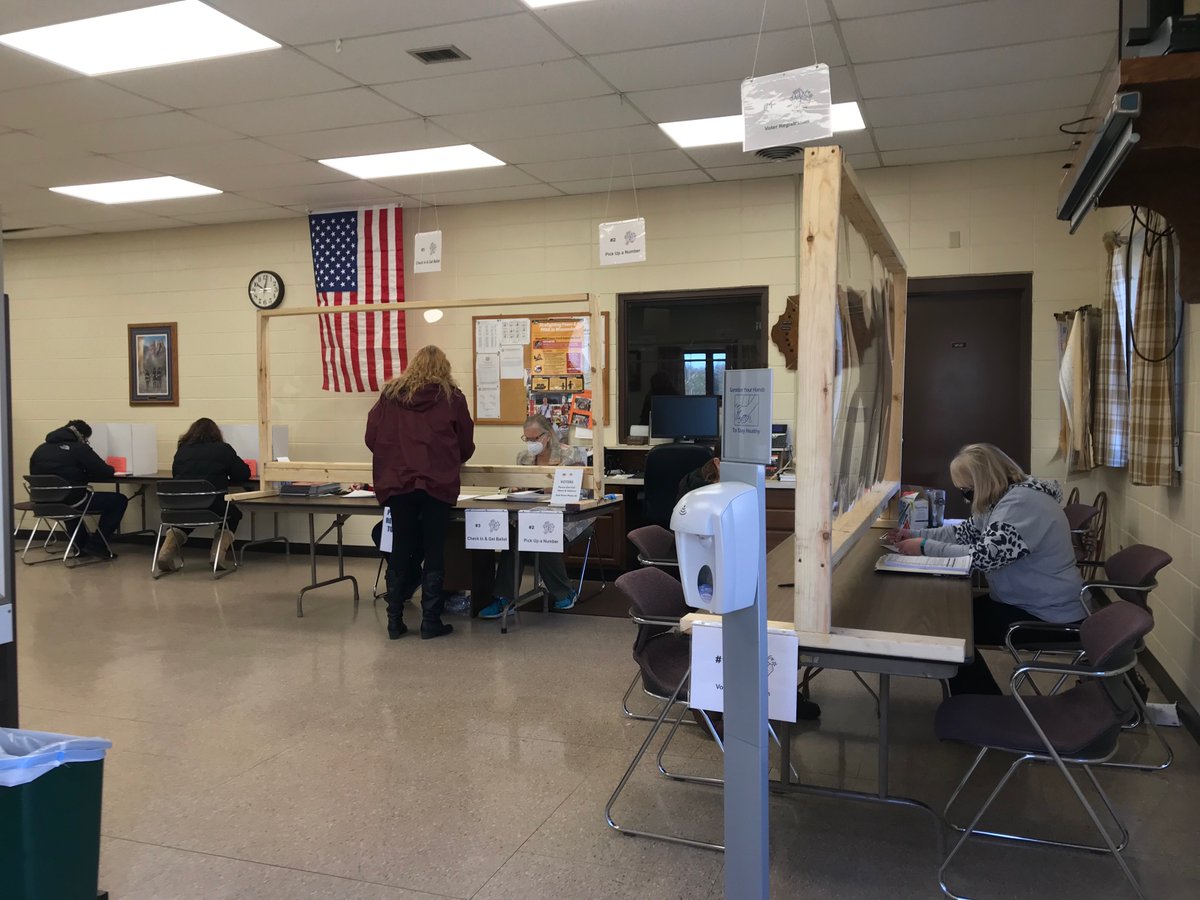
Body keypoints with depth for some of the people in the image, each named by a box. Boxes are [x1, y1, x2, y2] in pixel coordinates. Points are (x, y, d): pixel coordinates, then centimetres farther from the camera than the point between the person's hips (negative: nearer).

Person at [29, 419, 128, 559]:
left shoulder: (40, 449, 14)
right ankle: (96, 545, 4)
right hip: (72, 501, -8)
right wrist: (110, 471, 17)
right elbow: (105, 473, -8)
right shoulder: (79, 448, -6)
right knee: (119, 500, 4)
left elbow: (35, 475, 24)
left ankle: (81, 545, 37)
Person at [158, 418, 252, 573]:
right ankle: (220, 551, 10)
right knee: (233, 513, 30)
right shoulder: (223, 449, 7)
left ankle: (169, 548, 15)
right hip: (213, 509, -3)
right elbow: (244, 474, 11)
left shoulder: (182, 450, 15)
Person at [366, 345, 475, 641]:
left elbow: (371, 438, 8)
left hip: (397, 483, 3)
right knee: (434, 553, 4)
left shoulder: (390, 394, 9)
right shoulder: (451, 397, 3)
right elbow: (466, 445, 8)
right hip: (437, 483, -2)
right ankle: (430, 621, 6)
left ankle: (395, 621, 13)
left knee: (400, 551, 10)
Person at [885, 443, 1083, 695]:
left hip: (1048, 617, -10)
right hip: (1026, 602, 10)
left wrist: (926, 547, -23)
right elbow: (966, 532, 14)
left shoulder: (1021, 503, -26)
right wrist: (917, 535, 3)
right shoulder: (1009, 496, 7)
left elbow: (984, 556, -32)